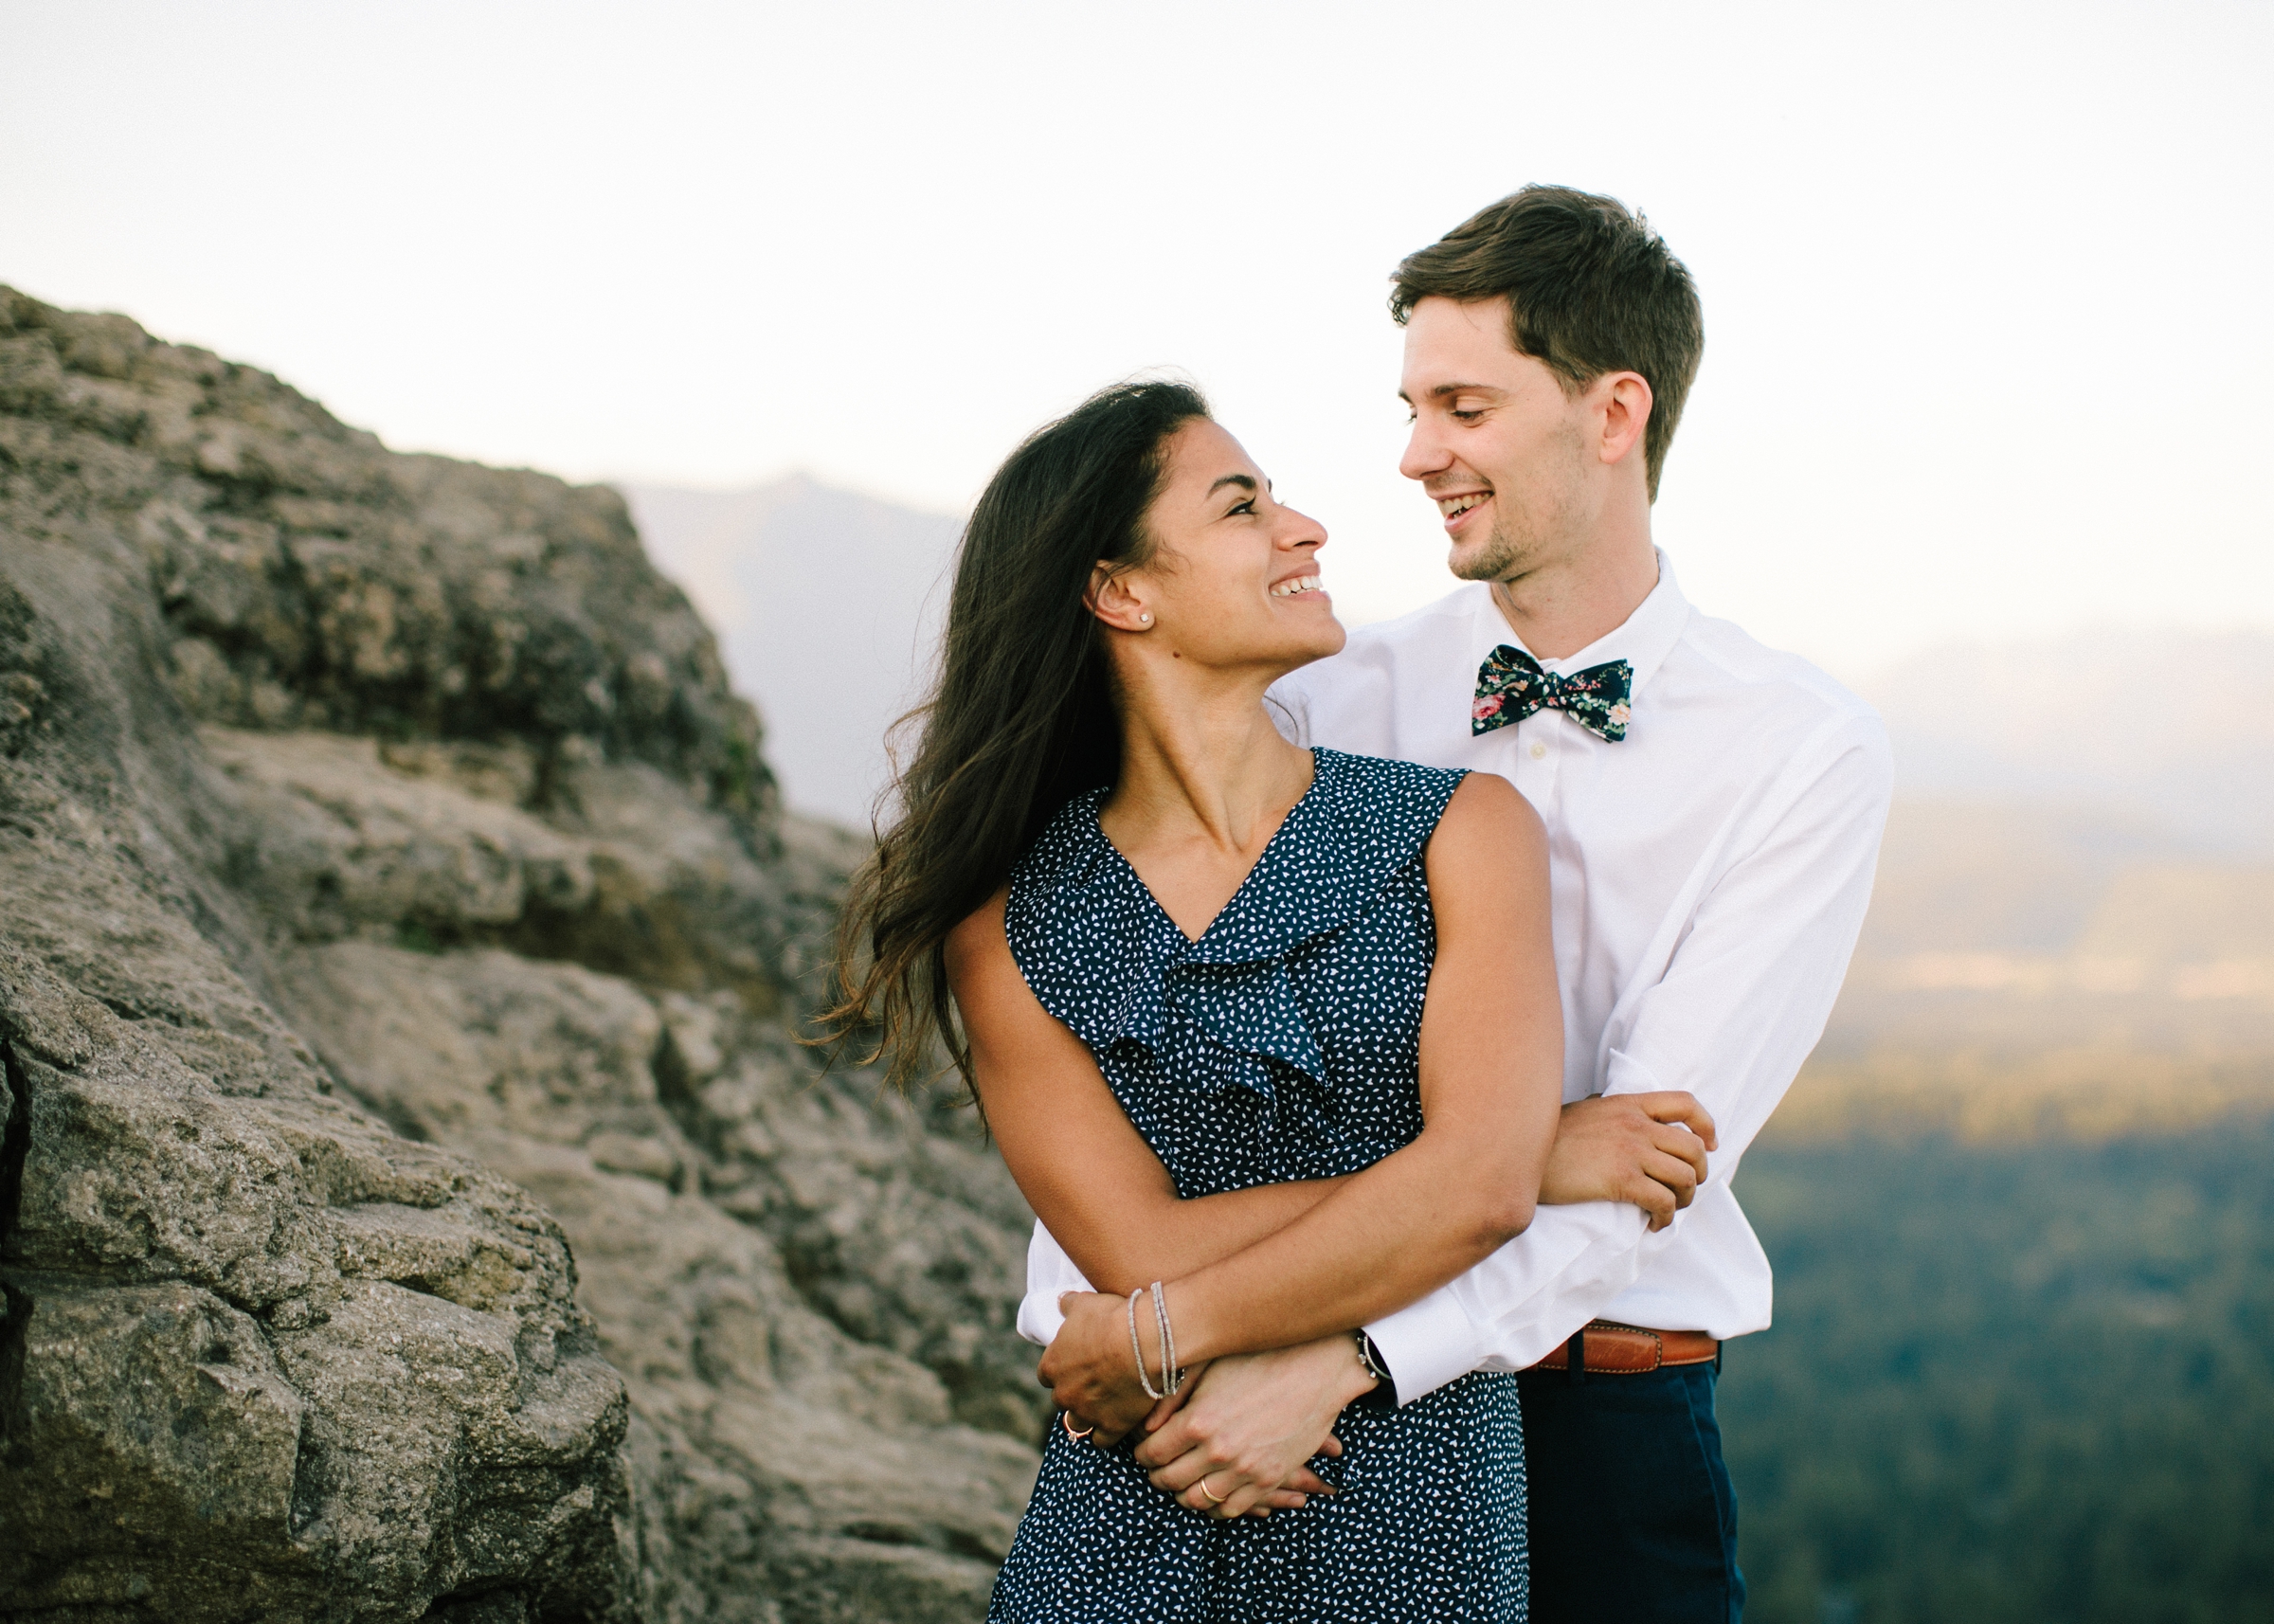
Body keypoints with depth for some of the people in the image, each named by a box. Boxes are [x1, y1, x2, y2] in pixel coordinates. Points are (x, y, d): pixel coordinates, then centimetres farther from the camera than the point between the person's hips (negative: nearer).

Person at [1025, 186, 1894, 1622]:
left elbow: (1657, 1148, -17)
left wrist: (1342, 1362, -26)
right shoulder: (1344, 701, -1)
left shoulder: (1810, 755, -7)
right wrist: (1076, 1308, -20)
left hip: (1605, 1410, -1)